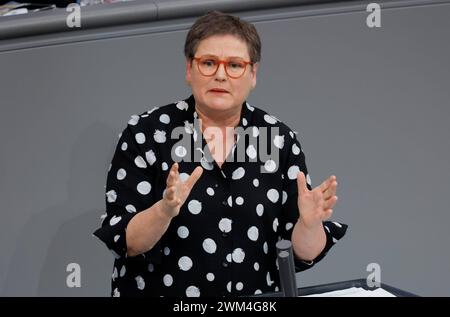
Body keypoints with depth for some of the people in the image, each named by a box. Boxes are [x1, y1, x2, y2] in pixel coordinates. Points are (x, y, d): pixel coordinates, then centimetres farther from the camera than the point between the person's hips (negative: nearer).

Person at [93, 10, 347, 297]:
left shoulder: (279, 139, 0)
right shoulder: (145, 133, -5)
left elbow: (303, 253, 1)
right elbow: (126, 243, -8)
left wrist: (309, 222, -18)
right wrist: (164, 211, -24)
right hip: (160, 292, -2)